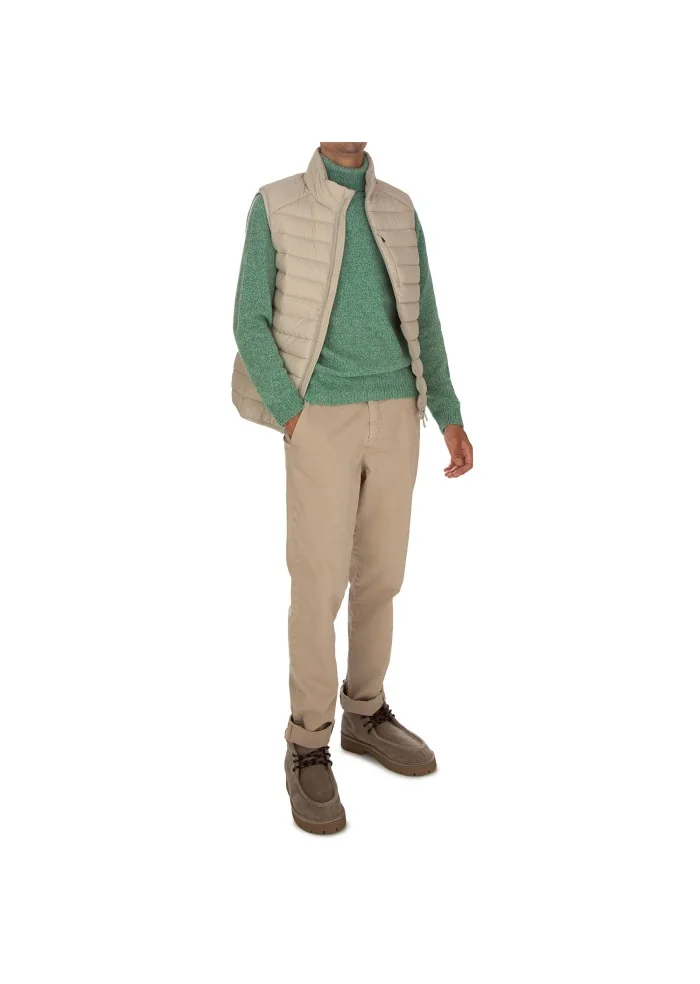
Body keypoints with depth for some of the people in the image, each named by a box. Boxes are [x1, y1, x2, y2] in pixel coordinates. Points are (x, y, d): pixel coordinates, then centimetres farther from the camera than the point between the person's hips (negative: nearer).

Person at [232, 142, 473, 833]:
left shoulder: (399, 210, 12)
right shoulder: (275, 206, 0)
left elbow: (422, 319, 12)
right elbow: (250, 320, -3)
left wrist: (449, 415, 5)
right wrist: (288, 414, -13)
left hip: (396, 415, 5)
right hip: (322, 418, -4)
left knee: (381, 574, 10)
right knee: (321, 583, -6)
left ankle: (365, 714, 26)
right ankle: (309, 746, 8)